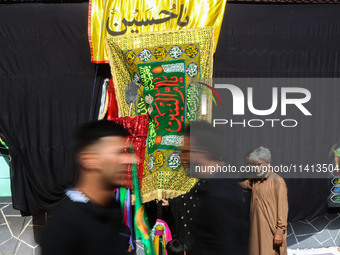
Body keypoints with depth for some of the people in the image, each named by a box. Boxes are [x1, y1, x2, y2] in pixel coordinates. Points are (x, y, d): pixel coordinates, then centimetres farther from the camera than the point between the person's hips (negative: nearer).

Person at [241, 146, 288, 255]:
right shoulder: (254, 181, 12)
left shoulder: (277, 181, -7)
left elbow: (282, 208, -10)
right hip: (256, 232, 6)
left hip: (271, 232, -6)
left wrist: (280, 231, -14)